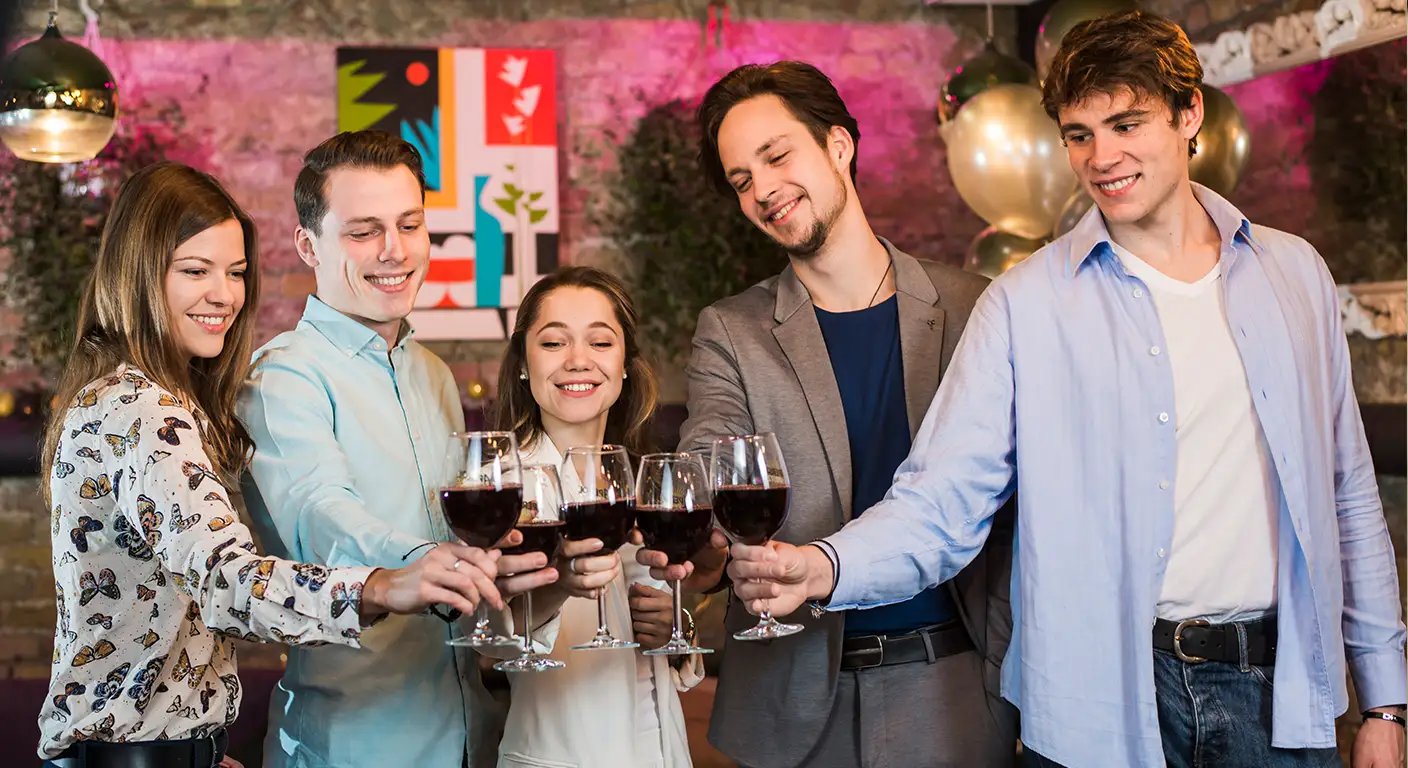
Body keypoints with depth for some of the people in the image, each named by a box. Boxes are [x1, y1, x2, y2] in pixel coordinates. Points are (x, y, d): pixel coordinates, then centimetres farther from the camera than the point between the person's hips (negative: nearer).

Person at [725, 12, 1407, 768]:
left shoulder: (1293, 273, 6)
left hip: (1275, 691, 3)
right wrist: (825, 567, -32)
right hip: (1103, 707, -2)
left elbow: (1346, 498, 10)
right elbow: (938, 505, -11)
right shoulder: (1027, 302, -5)